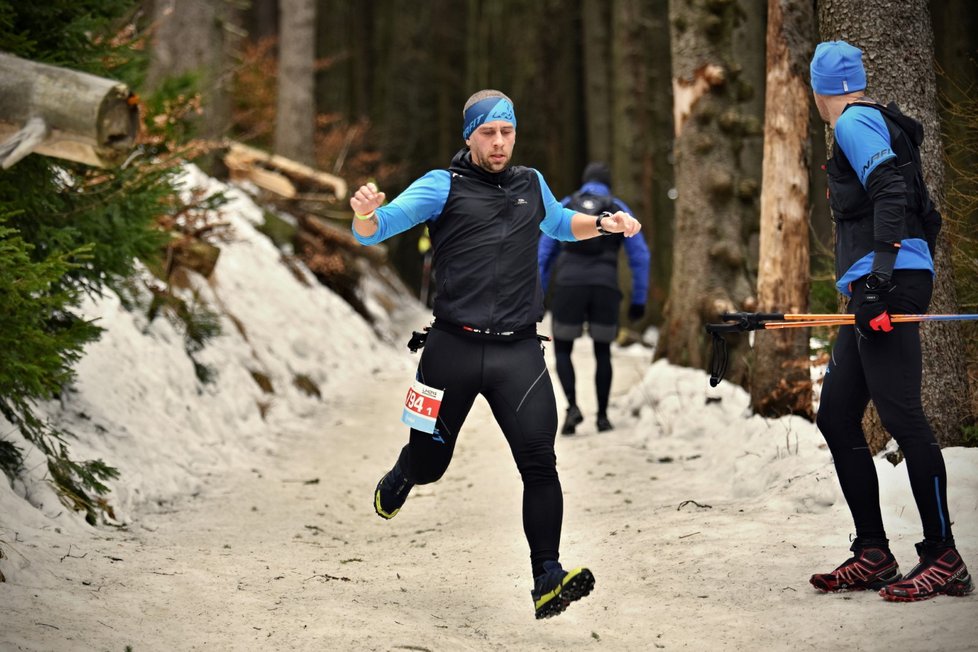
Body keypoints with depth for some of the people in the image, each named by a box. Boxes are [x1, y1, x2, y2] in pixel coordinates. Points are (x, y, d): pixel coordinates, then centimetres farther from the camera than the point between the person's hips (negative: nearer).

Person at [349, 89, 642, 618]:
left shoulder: (531, 185, 14)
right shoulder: (444, 185, 0)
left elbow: (560, 224, 36)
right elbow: (373, 230, -11)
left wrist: (604, 225, 18)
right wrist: (365, 214, -35)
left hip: (518, 351, 2)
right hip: (454, 347, -2)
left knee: (539, 462, -12)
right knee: (428, 462, 11)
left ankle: (548, 578, -10)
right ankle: (396, 484, 47)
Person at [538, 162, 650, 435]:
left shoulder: (564, 206, 16)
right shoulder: (619, 210, 13)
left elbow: (543, 253, 12)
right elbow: (640, 256, 7)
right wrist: (639, 300, 11)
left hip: (568, 286, 0)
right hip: (604, 288, 0)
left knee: (562, 351, 15)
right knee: (603, 352, 21)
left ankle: (572, 406, -8)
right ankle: (602, 416, 17)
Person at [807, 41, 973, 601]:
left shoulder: (856, 122, -3)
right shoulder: (880, 124, 25)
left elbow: (891, 194, -18)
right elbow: (926, 216, 25)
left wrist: (880, 278, -26)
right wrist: (917, 287, 28)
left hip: (887, 283, -10)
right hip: (874, 290, 10)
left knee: (901, 415, -12)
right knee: (837, 417, 9)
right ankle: (874, 555, 11)